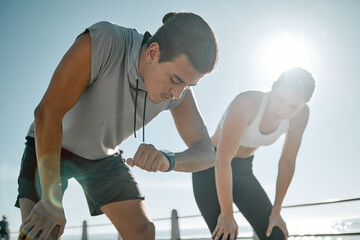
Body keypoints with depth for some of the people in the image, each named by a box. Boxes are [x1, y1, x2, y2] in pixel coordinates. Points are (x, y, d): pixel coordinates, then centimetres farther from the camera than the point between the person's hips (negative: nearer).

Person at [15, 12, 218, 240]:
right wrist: (51, 202, -40)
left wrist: (167, 160, -44)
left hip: (102, 155, 4)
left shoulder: (178, 86, -22)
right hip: (48, 146, -3)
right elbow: (47, 113, -37)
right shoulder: (100, 42, -37)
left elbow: (206, 153, -21)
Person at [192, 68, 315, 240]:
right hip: (210, 168, -5)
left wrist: (276, 211, -3)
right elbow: (222, 161, -31)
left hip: (243, 170, 5)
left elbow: (287, 162, -5)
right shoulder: (246, 103, -33)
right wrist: (226, 214, -24)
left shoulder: (300, 114, -15)